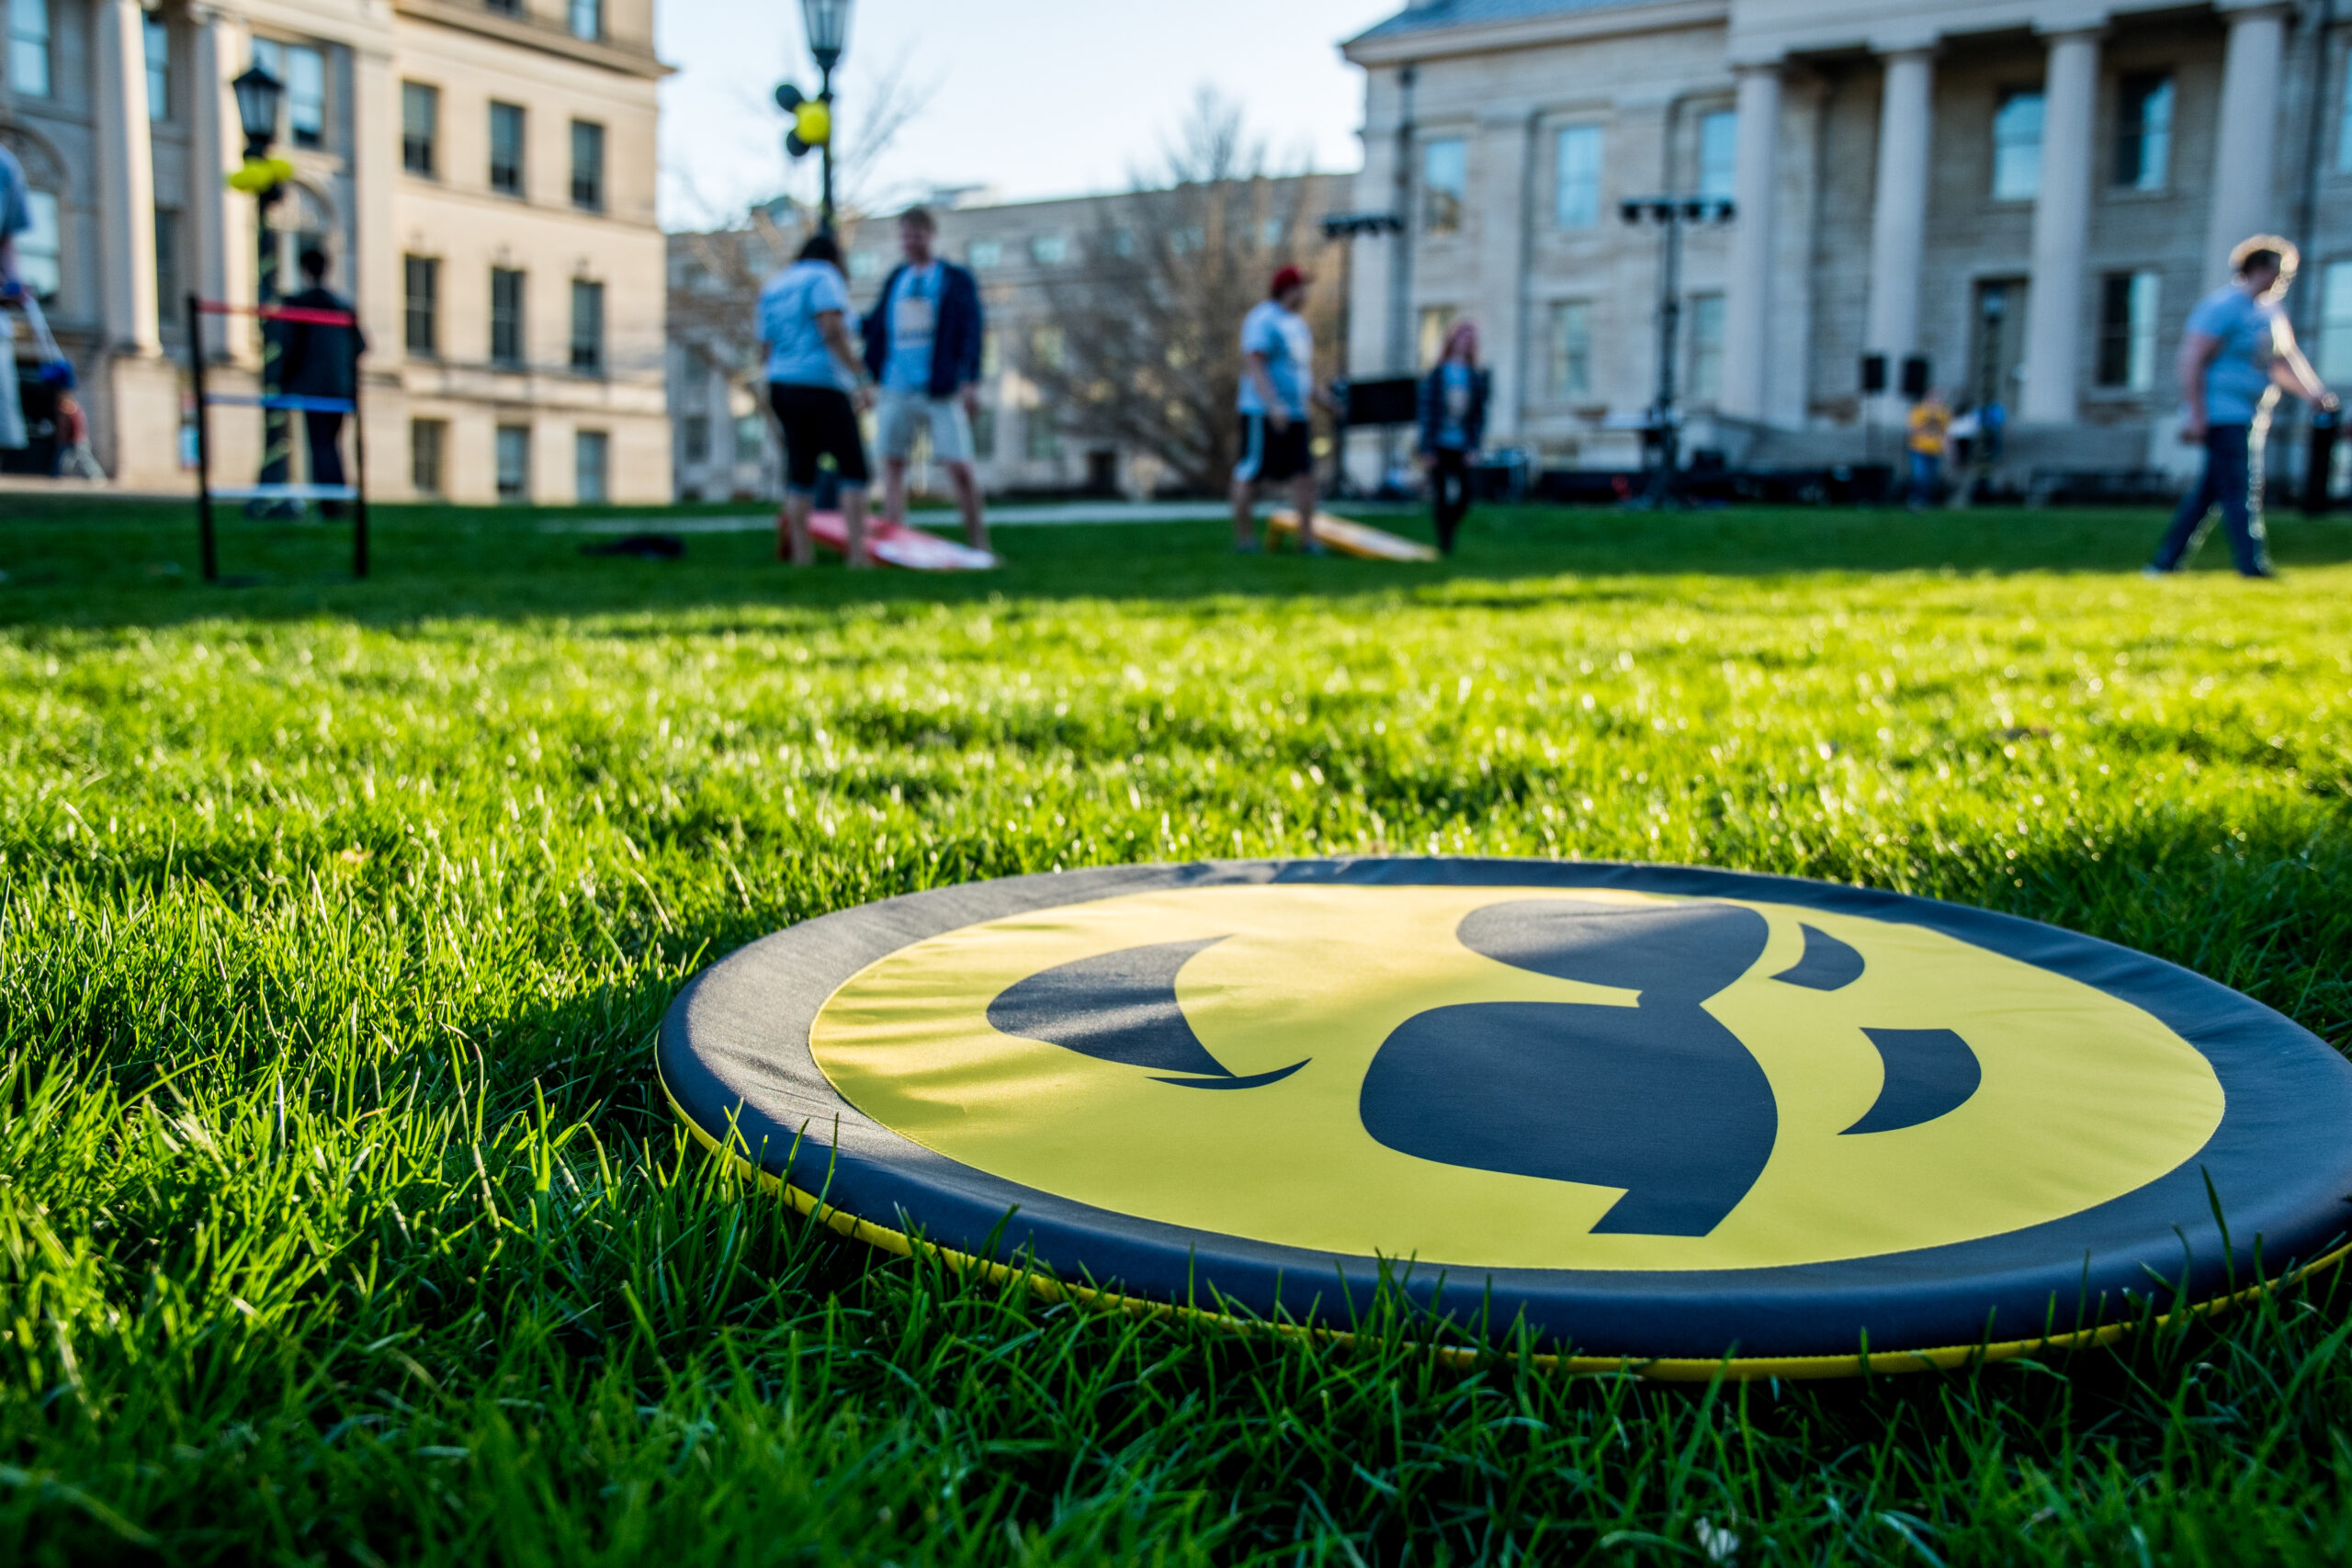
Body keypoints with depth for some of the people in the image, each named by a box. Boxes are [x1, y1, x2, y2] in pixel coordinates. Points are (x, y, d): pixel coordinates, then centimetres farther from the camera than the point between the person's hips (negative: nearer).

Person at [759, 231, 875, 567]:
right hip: (823, 386, -7)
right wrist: (861, 379, -19)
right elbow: (833, 330, -17)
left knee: (800, 473, 7)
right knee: (854, 470, -6)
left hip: (781, 387, 7)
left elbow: (766, 347, 18)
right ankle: (857, 554, -14)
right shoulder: (824, 278, -3)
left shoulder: (773, 287, 19)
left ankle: (800, 555, 3)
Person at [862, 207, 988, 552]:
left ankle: (978, 543, 3)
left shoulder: (957, 280, 4)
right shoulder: (895, 280, 16)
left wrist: (971, 382, -12)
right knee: (892, 463, 2)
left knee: (959, 467, -8)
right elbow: (877, 326, 20)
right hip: (897, 389, 4)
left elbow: (972, 332, -3)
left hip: (942, 389, -4)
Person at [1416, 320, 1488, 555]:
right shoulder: (1436, 375, 0)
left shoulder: (1477, 378, 6)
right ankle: (1444, 544, 8)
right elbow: (1426, 413, -1)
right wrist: (1427, 450, -7)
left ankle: (1448, 530, 20)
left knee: (1465, 496, -5)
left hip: (1462, 447, 2)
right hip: (1440, 445, -2)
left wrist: (1474, 447, -3)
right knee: (1441, 497, -2)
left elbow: (1480, 414, 7)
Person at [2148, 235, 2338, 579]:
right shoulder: (2223, 306, -12)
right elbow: (2192, 360, -18)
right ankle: (2254, 567, -11)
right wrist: (2195, 416, -23)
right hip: (2223, 415, -10)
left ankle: (2165, 563, 13)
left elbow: (2284, 361, 25)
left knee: (2209, 491, 9)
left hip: (2249, 418, 10)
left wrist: (2313, 393, 11)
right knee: (2241, 490, -11)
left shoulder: (2271, 312, 18)